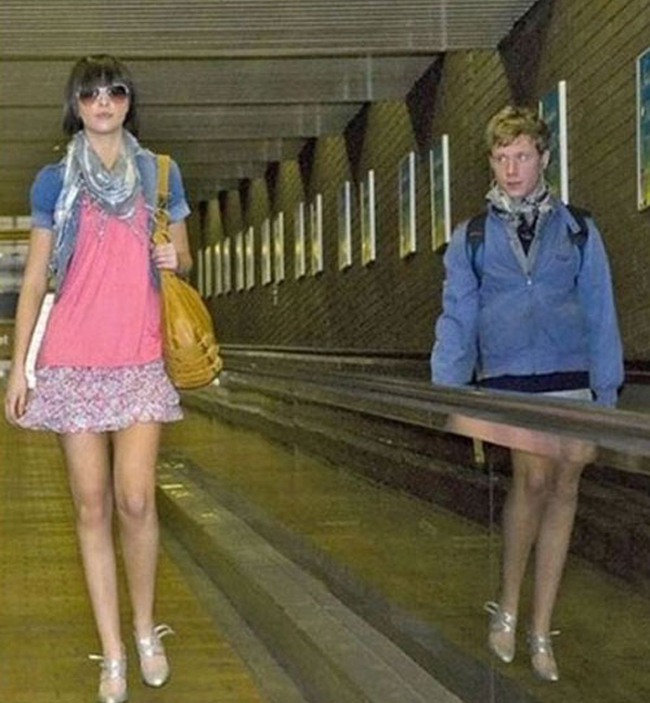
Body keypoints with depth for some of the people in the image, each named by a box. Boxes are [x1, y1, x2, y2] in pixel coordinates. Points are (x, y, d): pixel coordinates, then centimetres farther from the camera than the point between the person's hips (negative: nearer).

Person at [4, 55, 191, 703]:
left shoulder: (159, 173, 8)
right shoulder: (54, 180, 5)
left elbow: (183, 256, 19)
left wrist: (174, 258, -6)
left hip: (138, 358, 0)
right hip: (72, 359, 0)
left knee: (135, 500, -10)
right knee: (92, 506, 1)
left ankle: (145, 630, 13)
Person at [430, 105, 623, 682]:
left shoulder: (578, 229, 8)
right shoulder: (471, 239, 8)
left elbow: (600, 315, 8)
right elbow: (456, 322, 8)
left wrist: (607, 393, 4)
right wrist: (446, 398, 2)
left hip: (570, 380, 2)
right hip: (507, 381, -1)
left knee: (564, 490, 1)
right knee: (535, 477, -19)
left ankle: (541, 633, 10)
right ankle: (507, 608, 0)